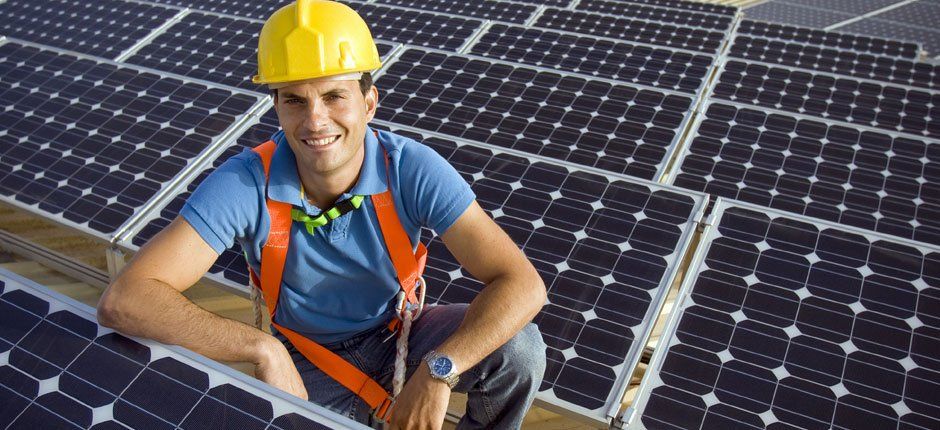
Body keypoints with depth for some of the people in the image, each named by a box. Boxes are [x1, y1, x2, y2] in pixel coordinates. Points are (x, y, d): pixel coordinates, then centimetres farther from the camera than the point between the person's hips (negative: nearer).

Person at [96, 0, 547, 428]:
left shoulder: (412, 170, -25)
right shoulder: (246, 184, -27)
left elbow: (522, 283, -29)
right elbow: (122, 300, -33)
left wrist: (438, 371, -42)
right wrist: (262, 348, -41)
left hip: (401, 333, 0)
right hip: (306, 363, 1)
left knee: (518, 349, -23)